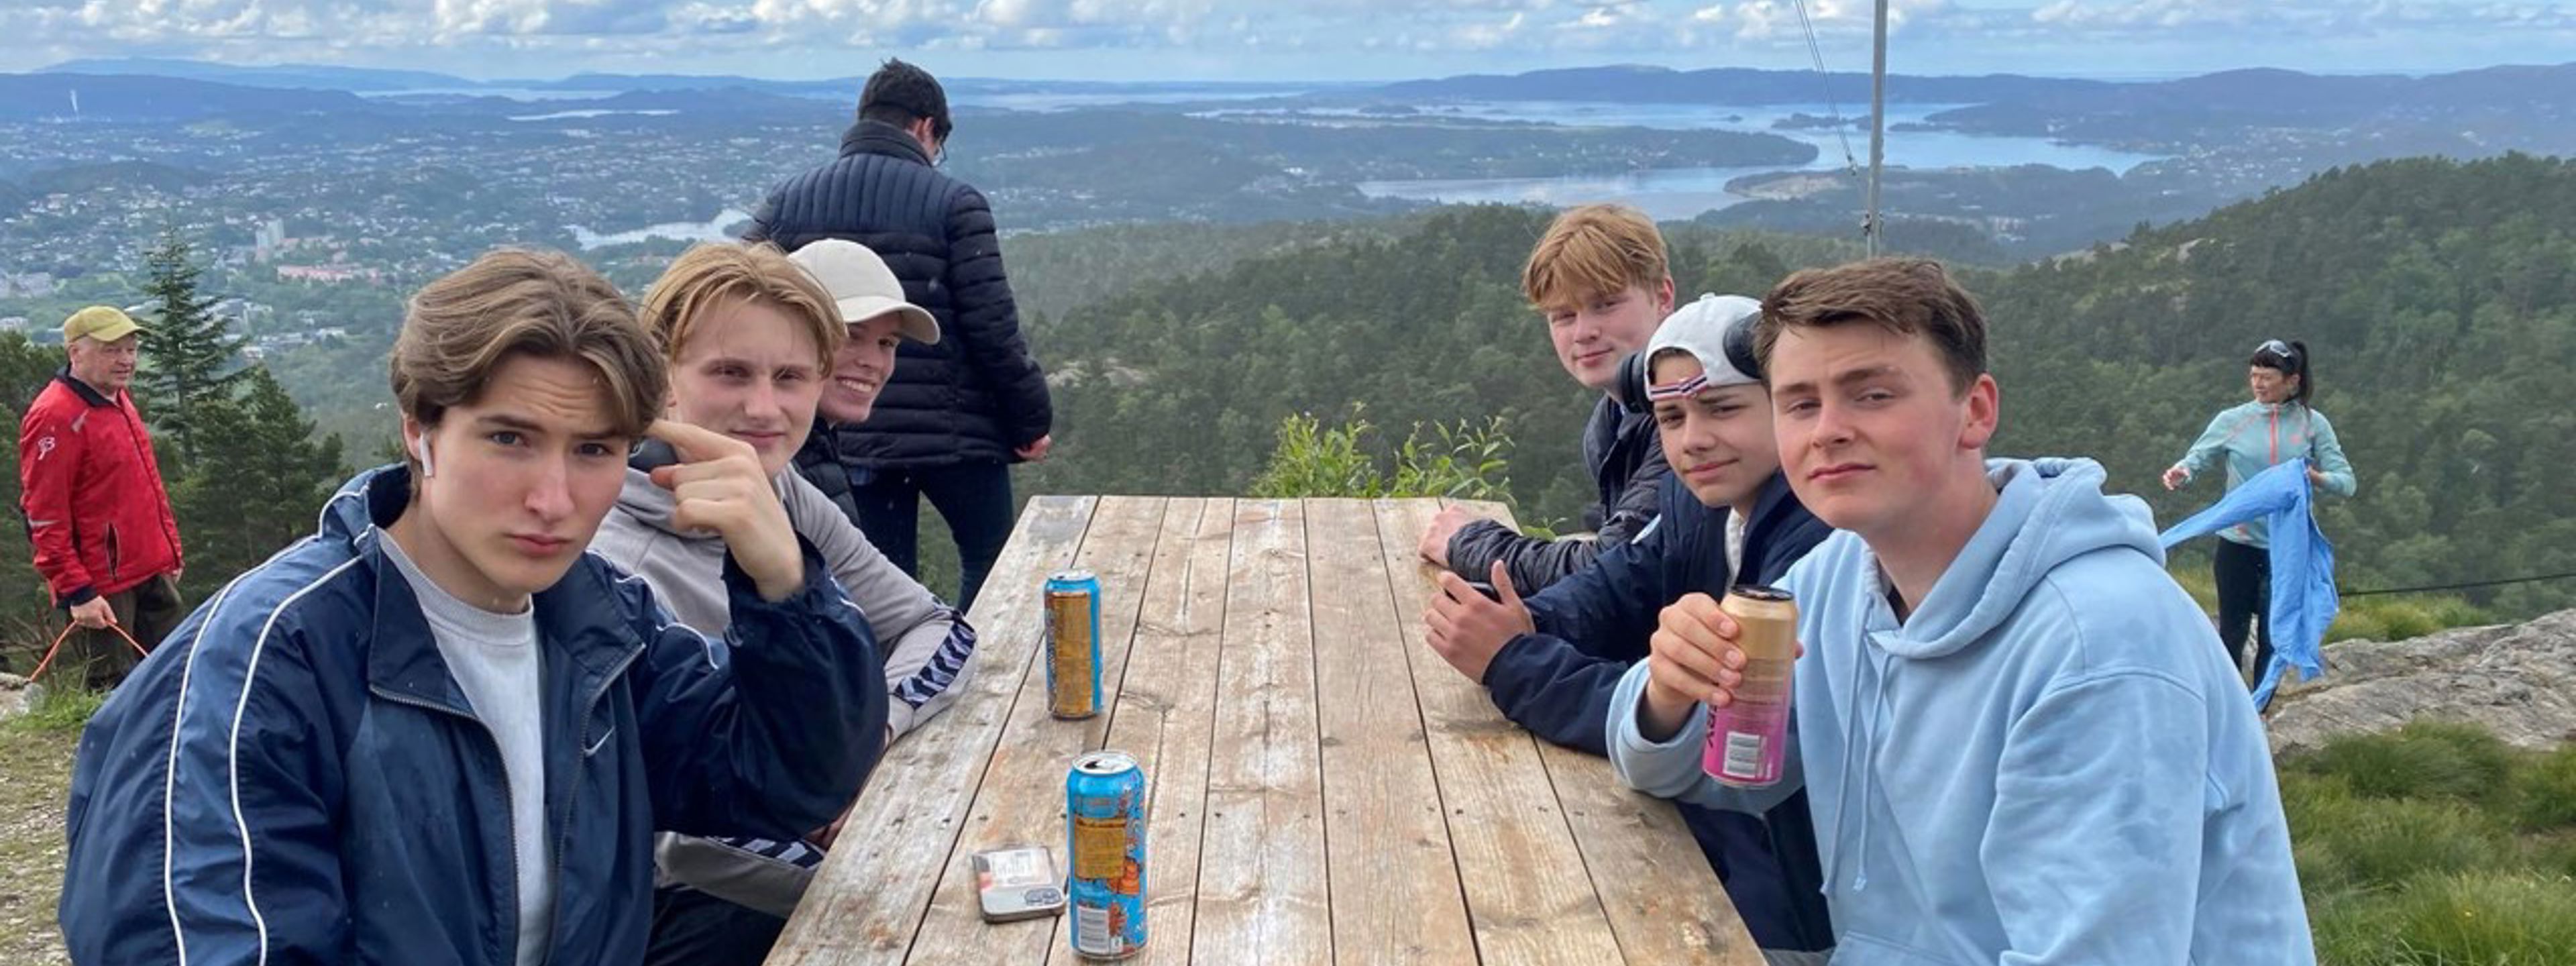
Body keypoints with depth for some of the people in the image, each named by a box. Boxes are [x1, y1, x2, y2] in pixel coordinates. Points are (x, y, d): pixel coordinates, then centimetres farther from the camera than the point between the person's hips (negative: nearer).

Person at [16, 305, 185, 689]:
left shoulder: (119, 399, 13)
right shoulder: (55, 417, -16)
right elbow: (44, 516, -18)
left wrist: (171, 551, 19)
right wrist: (77, 592, -19)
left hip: (152, 573, 9)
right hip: (102, 589, -9)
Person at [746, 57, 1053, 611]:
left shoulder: (786, 205, 5)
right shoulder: (954, 204, -8)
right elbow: (993, 327, -11)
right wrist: (1032, 420, -1)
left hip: (850, 437, 4)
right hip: (955, 437, -4)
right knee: (992, 564, 16)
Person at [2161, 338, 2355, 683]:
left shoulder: (2313, 424, -1)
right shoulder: (2232, 421, -2)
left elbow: (2345, 481, -2)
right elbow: (2198, 458, -1)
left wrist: (2316, 478, -24)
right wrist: (2181, 473, -25)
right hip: (2238, 542, 0)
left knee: (2273, 638, 7)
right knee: (2231, 634, 4)